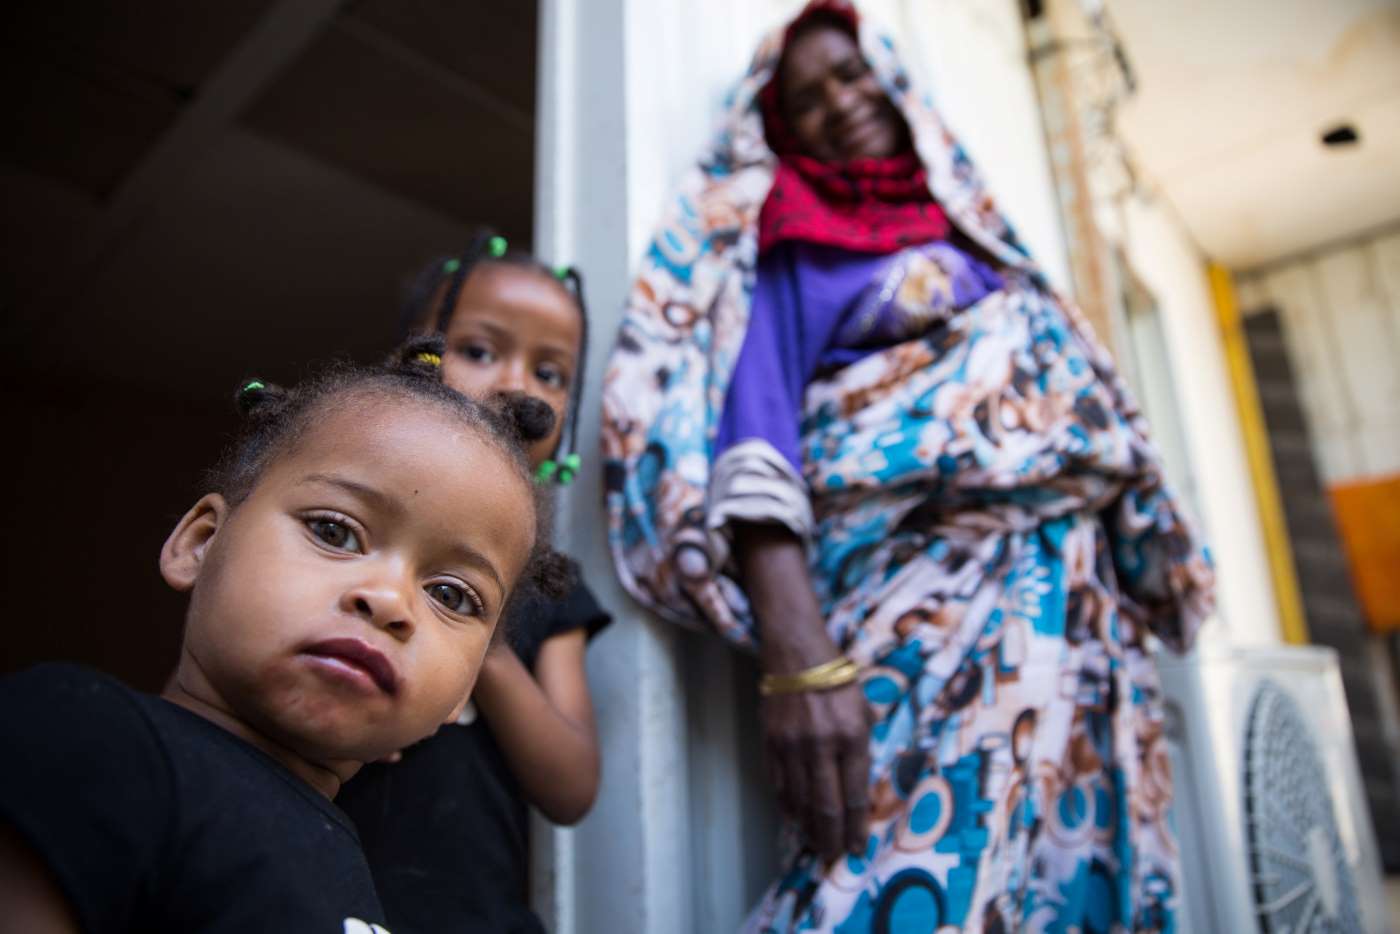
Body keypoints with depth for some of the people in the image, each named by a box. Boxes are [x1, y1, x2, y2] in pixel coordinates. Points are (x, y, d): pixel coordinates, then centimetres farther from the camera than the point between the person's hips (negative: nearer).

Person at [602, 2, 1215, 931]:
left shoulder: (979, 244, 25)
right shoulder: (796, 249, 8)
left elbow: (1094, 415, 22)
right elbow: (755, 432, -10)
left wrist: (1131, 611, 12)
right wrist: (795, 654, -25)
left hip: (1079, 616, 6)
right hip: (919, 608, -6)